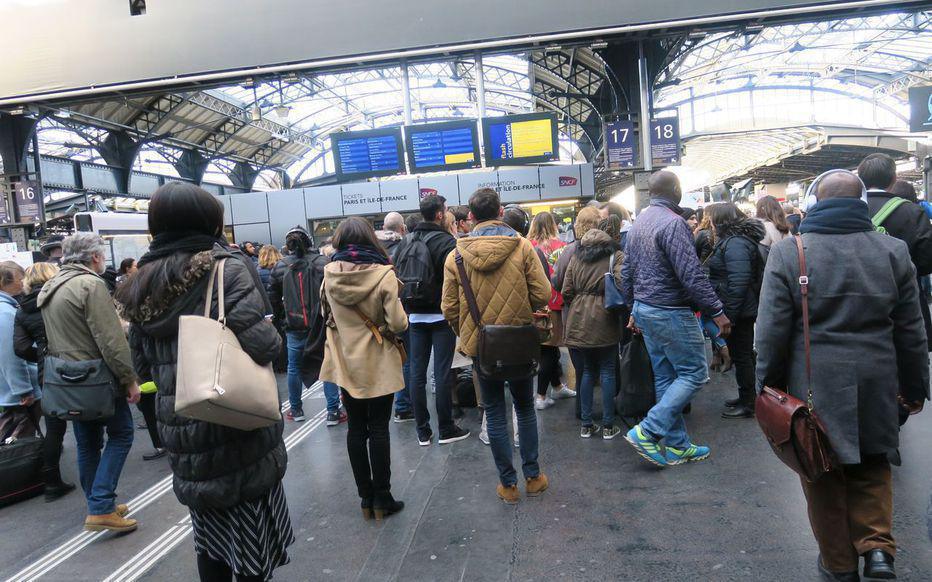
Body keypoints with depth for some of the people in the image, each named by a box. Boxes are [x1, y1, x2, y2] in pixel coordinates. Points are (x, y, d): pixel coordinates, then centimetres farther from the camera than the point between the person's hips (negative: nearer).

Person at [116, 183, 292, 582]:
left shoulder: (143, 285, 6)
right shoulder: (227, 269, -14)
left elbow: (143, 367, 11)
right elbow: (262, 346, -24)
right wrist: (273, 335, -3)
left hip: (181, 433, 6)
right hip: (236, 432, -6)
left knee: (209, 537, 22)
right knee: (251, 539, 9)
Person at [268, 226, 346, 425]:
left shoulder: (280, 266, 0)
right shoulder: (323, 262, -7)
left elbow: (273, 297, 5)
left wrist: (279, 318, 18)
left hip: (293, 327, 2)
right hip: (321, 324, -1)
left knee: (294, 367, 16)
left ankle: (295, 409, 28)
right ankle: (333, 411, 8)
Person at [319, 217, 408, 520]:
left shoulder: (329, 275, -5)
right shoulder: (383, 274, -17)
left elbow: (327, 316, 9)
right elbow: (398, 323, -17)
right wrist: (401, 319, 3)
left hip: (346, 363, 3)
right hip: (379, 364, -3)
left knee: (356, 428, 13)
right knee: (378, 429, 7)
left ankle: (365, 496, 23)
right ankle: (382, 498, 16)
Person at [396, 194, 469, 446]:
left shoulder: (405, 243, 6)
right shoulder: (447, 241, -11)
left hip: (415, 316, 5)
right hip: (441, 315, -5)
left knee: (417, 372, 8)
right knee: (442, 373, 1)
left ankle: (422, 432, 15)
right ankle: (446, 429, 10)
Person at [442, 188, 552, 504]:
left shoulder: (456, 256, -7)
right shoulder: (522, 247, -9)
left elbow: (449, 308, -5)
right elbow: (542, 295, -10)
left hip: (480, 344, 0)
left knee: (495, 412, 11)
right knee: (525, 407, 18)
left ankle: (508, 483, 19)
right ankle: (532, 475, 25)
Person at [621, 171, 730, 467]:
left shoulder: (639, 223, 11)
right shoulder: (673, 222, -17)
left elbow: (627, 273, 15)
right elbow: (691, 275, -22)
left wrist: (635, 308, 23)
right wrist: (716, 311, -16)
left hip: (645, 310, 9)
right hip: (671, 313, -9)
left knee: (666, 377, 13)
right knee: (694, 373, 2)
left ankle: (676, 446, 21)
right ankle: (647, 431, -3)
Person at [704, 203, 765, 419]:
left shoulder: (735, 244, -20)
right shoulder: (733, 240, 13)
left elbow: (738, 283, -26)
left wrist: (728, 315, -23)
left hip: (738, 312, -10)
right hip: (744, 311, 10)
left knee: (741, 356, 1)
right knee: (743, 355, 18)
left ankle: (748, 404, 13)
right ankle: (746, 398, 32)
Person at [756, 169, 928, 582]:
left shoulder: (788, 253, -9)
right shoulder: (893, 251, 1)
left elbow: (772, 332, -9)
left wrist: (769, 387, 2)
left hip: (813, 386, -2)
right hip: (876, 387, 3)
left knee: (824, 476, 12)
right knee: (871, 469, 23)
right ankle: (877, 547, 10)